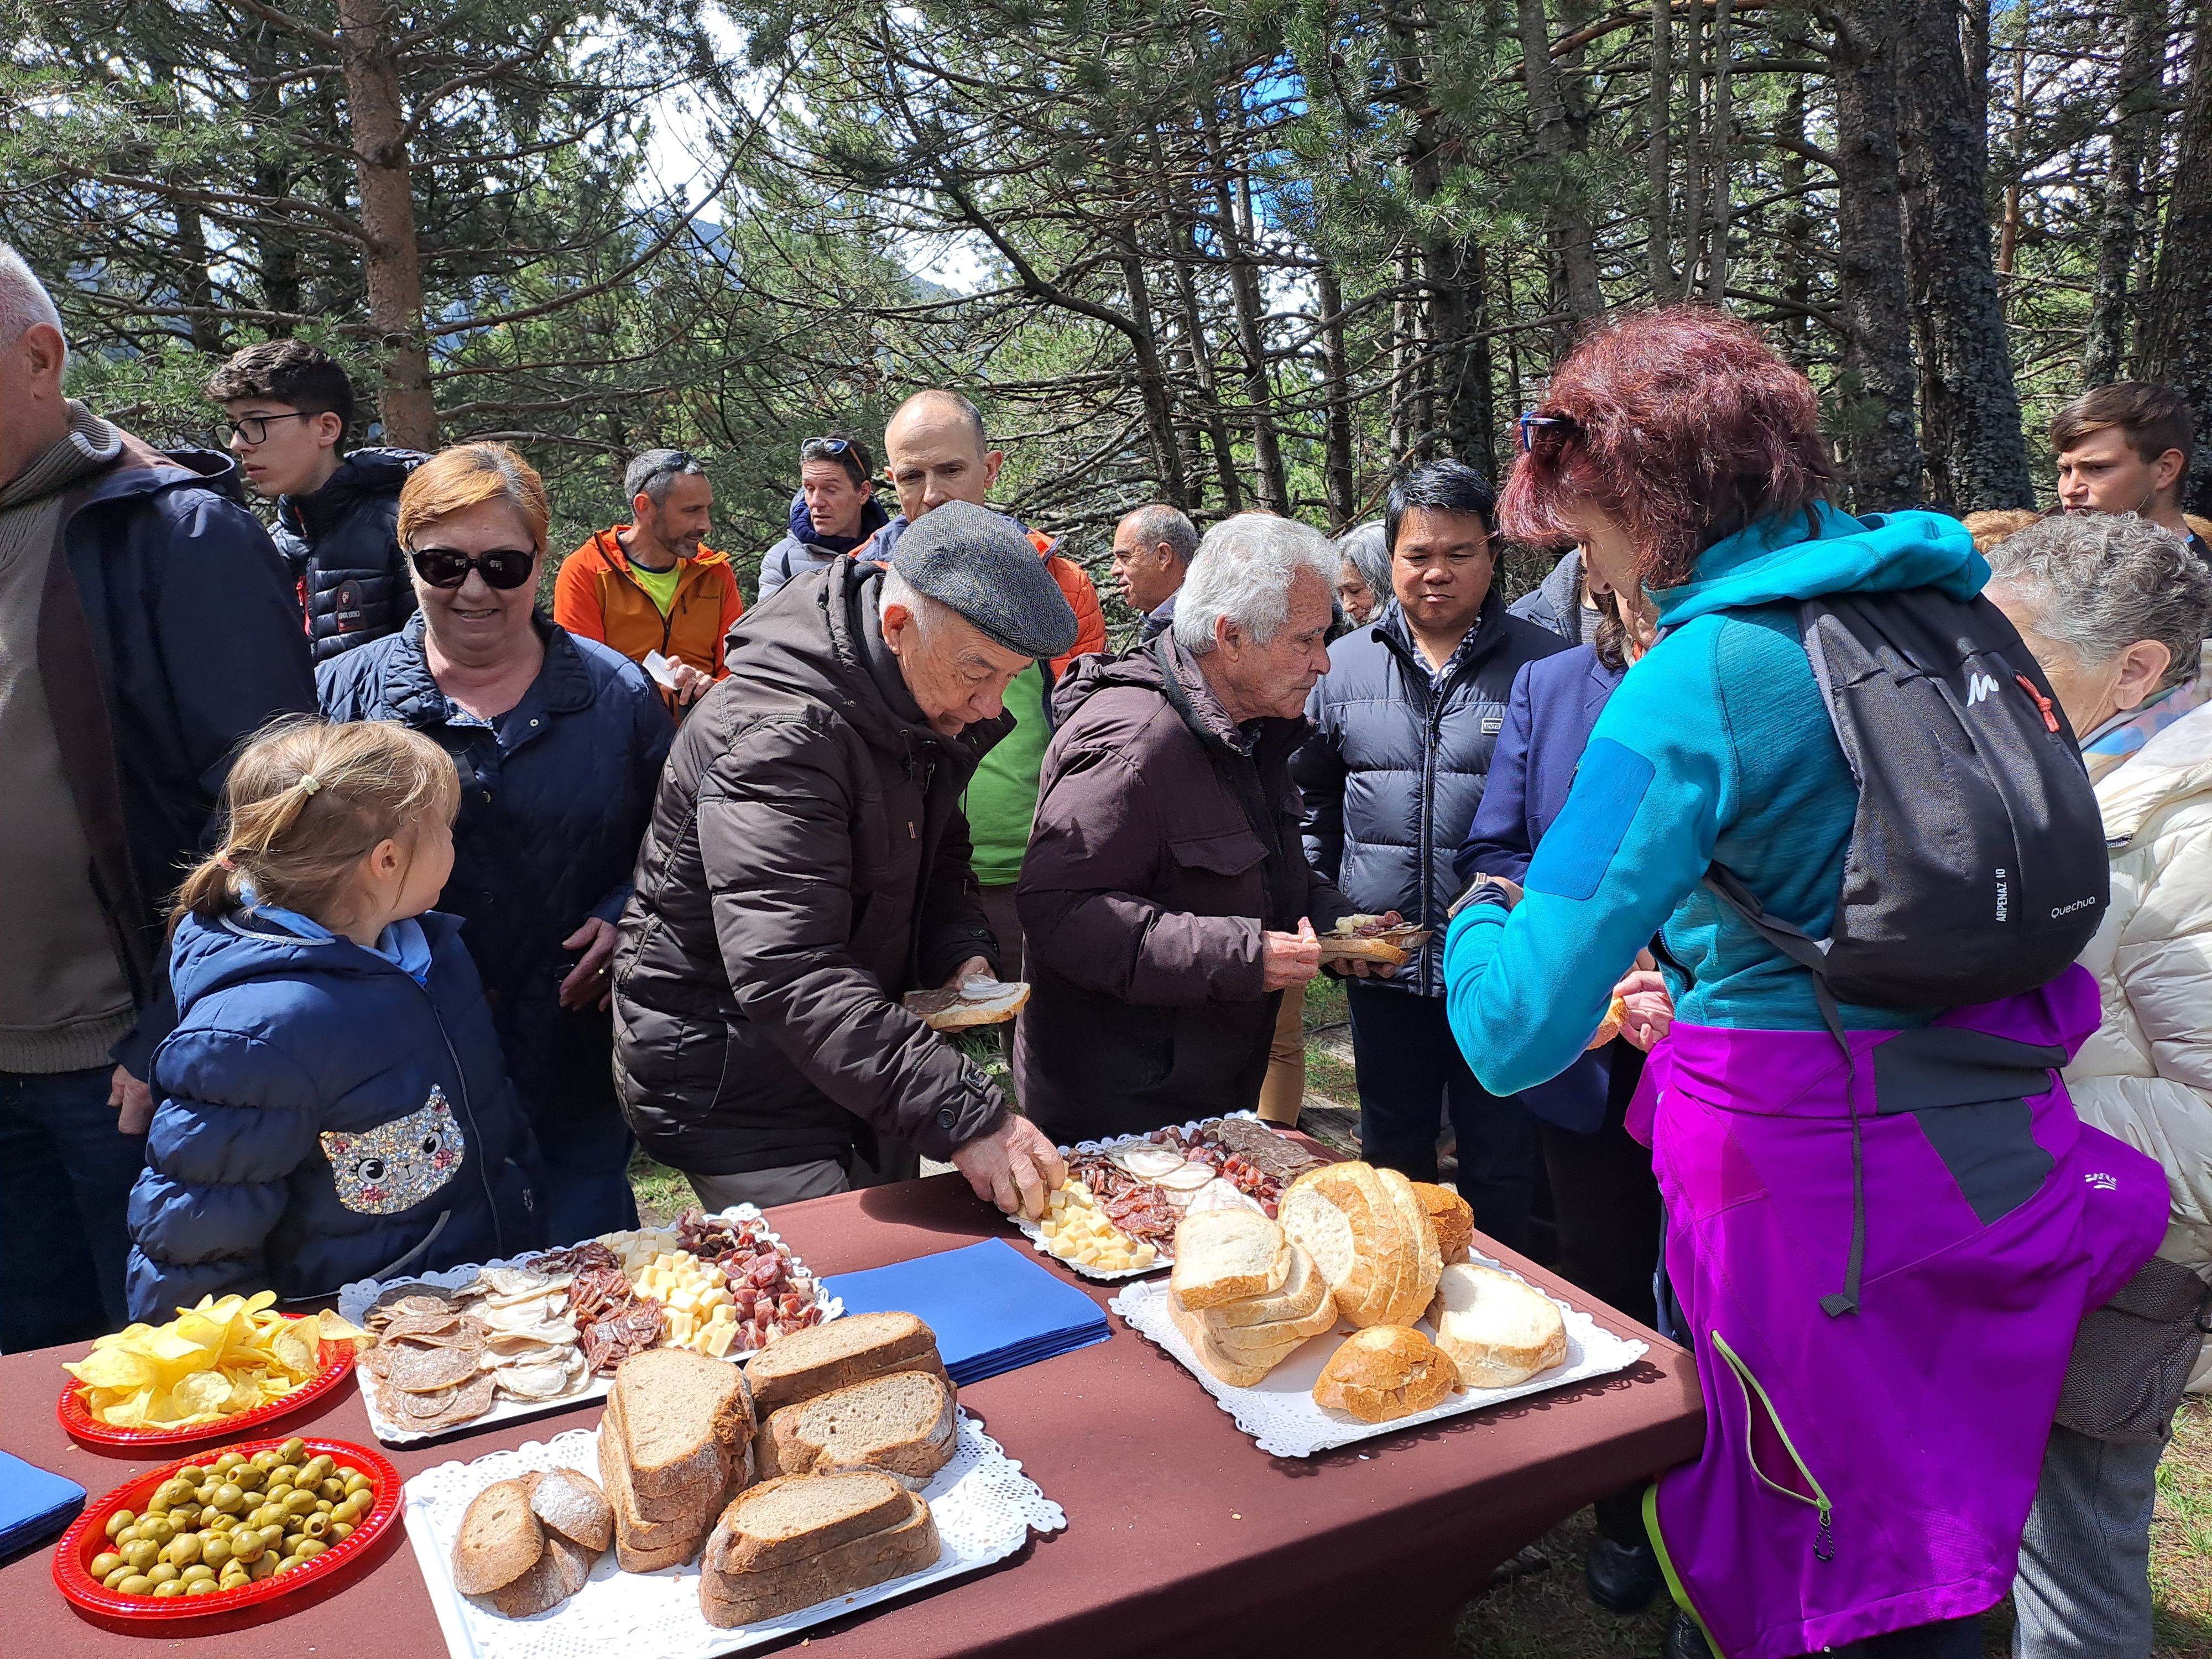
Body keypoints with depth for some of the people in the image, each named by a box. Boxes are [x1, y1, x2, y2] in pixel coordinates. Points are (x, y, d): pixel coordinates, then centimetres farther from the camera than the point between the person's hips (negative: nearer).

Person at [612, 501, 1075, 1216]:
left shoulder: (936, 709, -1)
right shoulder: (778, 730, -30)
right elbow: (789, 972, -37)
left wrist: (964, 952, -7)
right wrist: (964, 1115, -42)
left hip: (860, 1063, 8)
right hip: (733, 1092, -8)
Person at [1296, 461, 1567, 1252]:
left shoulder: (1545, 664, -4)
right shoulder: (1342, 666, 4)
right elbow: (1314, 801, 14)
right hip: (1384, 970, 3)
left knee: (1499, 1173, 12)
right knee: (1392, 1164, 20)